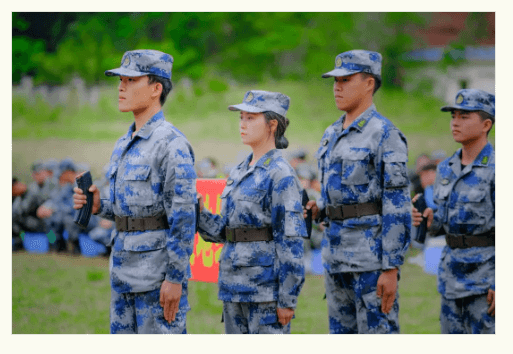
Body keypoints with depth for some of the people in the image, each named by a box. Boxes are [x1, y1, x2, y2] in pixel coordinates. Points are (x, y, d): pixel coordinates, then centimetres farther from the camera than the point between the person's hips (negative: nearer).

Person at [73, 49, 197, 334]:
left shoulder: (171, 143, -13)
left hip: (158, 275, -9)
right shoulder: (124, 145, 15)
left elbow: (183, 216, -17)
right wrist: (99, 206, 3)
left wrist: (175, 278, -20)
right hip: (124, 273, 9)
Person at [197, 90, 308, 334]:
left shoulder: (280, 175, -10)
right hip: (235, 286, 9)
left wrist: (287, 300, -16)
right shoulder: (239, 173, 15)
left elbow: (291, 241, -13)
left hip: (266, 287, -9)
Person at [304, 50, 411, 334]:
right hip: (336, 256, 9)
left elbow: (397, 206, -14)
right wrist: (318, 209, 4)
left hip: (371, 253, -8)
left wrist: (391, 268, -19)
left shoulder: (385, 134, -9)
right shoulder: (331, 135, 16)